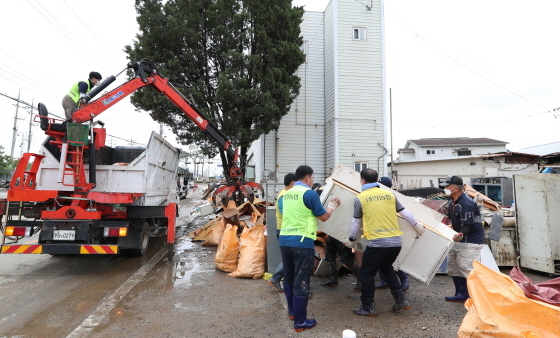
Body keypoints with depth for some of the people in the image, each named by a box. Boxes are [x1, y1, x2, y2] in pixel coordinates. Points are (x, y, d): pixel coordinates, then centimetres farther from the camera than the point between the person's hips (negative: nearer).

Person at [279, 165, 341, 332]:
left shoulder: (286, 194, 11)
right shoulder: (310, 193, -9)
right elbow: (324, 217, -2)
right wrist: (333, 205, 17)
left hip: (284, 240, 7)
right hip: (302, 242, -7)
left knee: (289, 278, 20)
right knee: (301, 282, 0)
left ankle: (292, 311, 36)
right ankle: (300, 322, 8)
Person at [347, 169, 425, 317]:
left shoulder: (360, 198, -1)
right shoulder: (389, 194, 9)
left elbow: (356, 222, 8)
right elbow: (404, 212, 18)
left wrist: (351, 238, 23)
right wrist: (416, 225, 35)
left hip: (377, 243, -5)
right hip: (396, 241, 6)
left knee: (367, 273, 10)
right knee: (386, 268, 28)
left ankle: (368, 307, 17)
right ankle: (401, 300, 27)